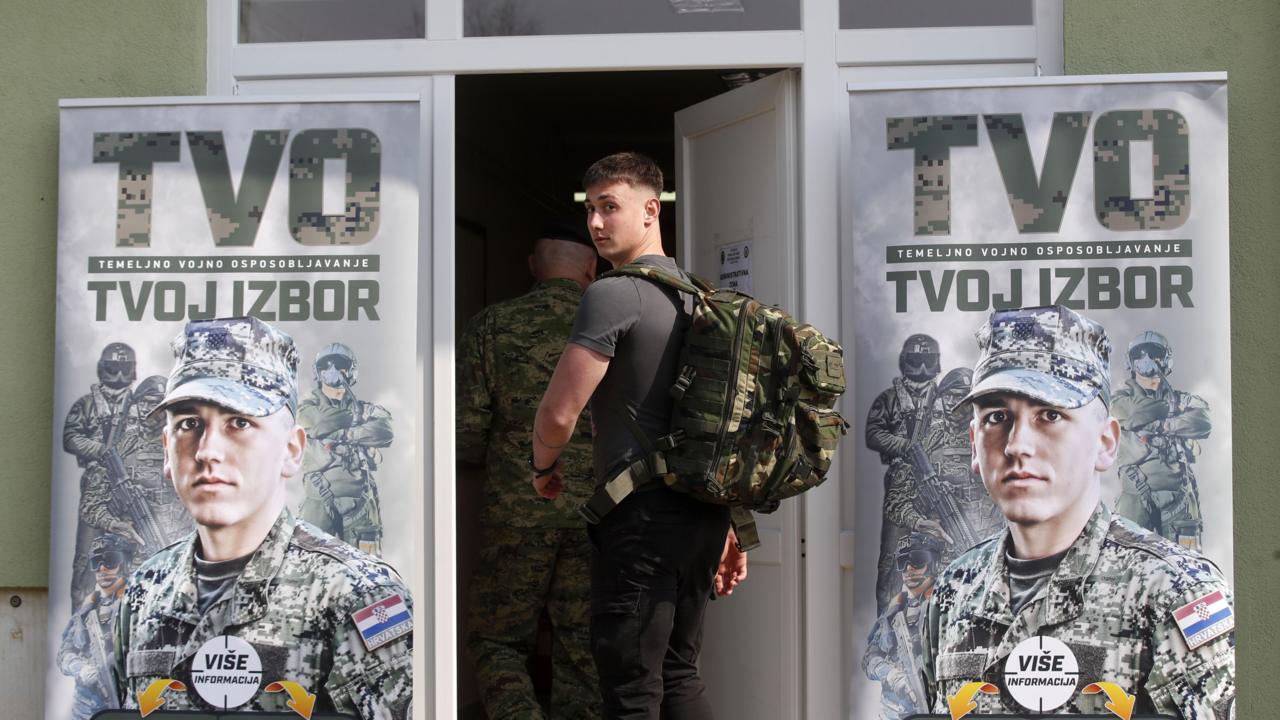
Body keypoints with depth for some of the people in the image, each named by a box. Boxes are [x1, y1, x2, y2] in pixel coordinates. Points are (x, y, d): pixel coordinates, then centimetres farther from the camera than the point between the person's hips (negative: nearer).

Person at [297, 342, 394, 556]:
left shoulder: (364, 408, 11)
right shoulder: (308, 408, 8)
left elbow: (385, 431, -9)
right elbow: (324, 422, -12)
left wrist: (342, 433, -11)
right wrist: (360, 418, -1)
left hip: (359, 500, 2)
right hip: (320, 496, -2)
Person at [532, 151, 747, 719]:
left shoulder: (611, 295, -12)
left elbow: (559, 412, -16)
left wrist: (543, 466, 6)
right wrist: (726, 527, 22)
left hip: (642, 517, -9)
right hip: (703, 514, 9)